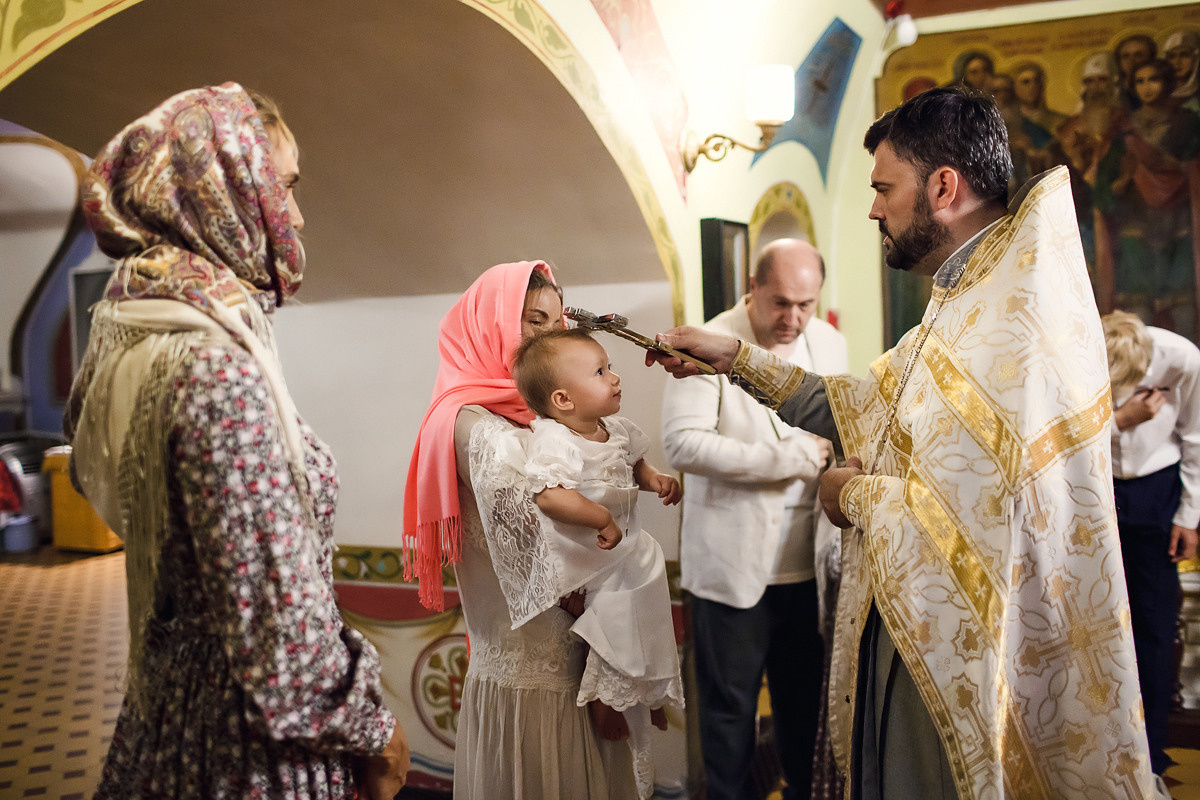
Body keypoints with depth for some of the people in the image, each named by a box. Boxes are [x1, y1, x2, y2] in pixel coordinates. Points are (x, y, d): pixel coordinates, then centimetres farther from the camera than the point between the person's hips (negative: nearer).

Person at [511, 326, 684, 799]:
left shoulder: (616, 430, 0)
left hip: (628, 552, 8)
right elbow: (549, 495, -42)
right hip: (587, 564, -8)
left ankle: (653, 699, 47)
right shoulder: (554, 441, -28)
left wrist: (653, 479, 0)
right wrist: (602, 519, -33)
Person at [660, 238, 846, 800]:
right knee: (730, 705, 9)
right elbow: (682, 443, -22)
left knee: (806, 697, 17)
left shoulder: (830, 344, 8)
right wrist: (792, 457, -20)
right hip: (733, 564, -4)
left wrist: (842, 535, 6)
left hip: (809, 564, 5)